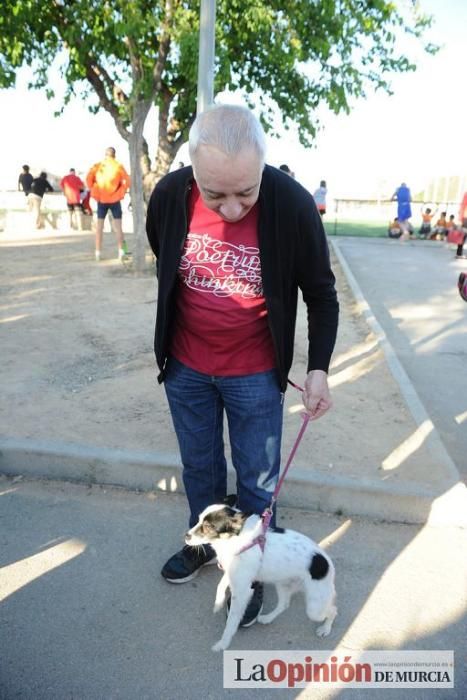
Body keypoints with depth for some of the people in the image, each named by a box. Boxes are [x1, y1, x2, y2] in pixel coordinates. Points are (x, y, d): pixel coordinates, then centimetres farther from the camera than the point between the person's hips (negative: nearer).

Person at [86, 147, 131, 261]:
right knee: (118, 225, 4)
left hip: (101, 199, 1)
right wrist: (121, 193, -1)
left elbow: (89, 179, -3)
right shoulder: (118, 166, -2)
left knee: (99, 225, 9)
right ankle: (121, 251, -2)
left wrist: (94, 191, 5)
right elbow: (127, 181, -9)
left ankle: (98, 251, 7)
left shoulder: (97, 165, 3)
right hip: (114, 199, -1)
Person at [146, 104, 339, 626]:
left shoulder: (293, 205, -23)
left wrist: (319, 368, -13)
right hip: (185, 368, 3)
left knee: (256, 480, 13)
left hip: (255, 374, -2)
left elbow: (321, 294, -8)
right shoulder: (169, 196, -15)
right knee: (199, 467, 22)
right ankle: (203, 544, 49)